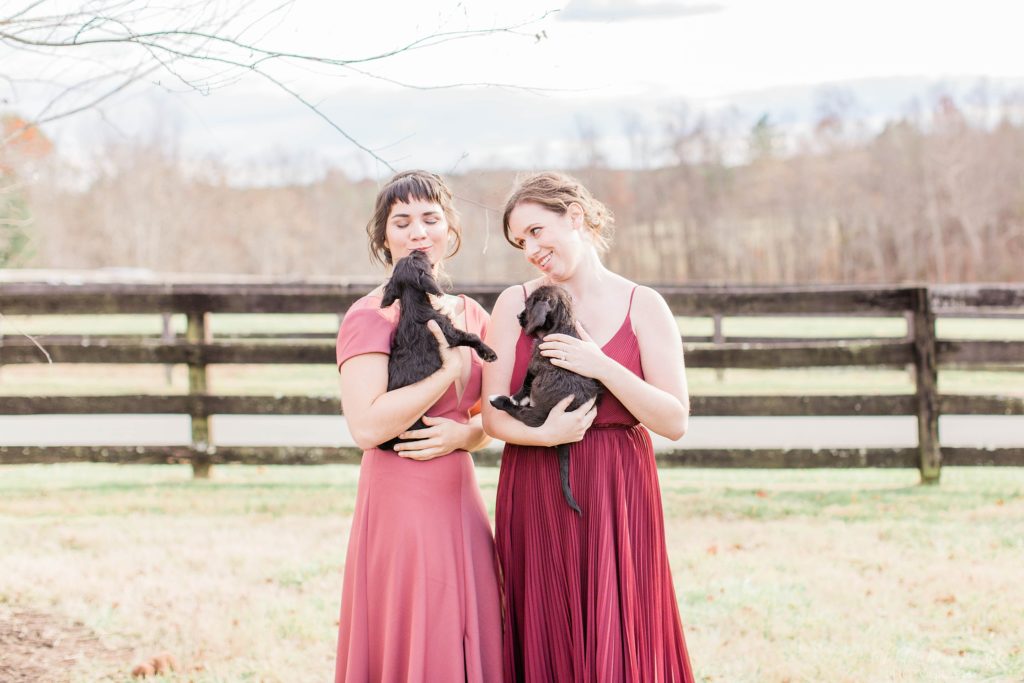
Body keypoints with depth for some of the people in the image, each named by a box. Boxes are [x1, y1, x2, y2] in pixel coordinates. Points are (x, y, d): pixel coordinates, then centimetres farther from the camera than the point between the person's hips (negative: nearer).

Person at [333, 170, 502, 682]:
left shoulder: (470, 314, 12)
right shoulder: (370, 317, -9)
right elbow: (367, 426, -20)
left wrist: (463, 434, -5)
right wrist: (449, 368, -17)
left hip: (461, 504, 7)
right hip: (400, 506, -6)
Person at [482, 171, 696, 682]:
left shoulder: (643, 306, 1)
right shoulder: (515, 304, 4)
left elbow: (675, 421, -4)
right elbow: (494, 415, 0)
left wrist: (602, 366, -14)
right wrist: (544, 435, -19)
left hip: (617, 499, -1)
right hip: (535, 500, 1)